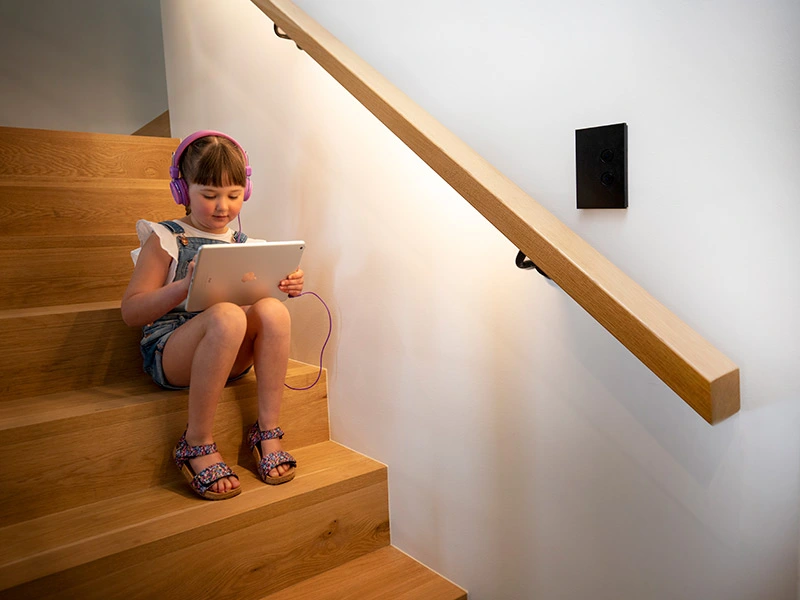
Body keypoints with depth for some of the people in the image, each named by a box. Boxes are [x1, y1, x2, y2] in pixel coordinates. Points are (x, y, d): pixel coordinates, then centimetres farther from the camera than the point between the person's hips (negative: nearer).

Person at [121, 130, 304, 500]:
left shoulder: (244, 244, 13)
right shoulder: (165, 240, 1)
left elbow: (259, 296, 17)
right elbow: (131, 312, -6)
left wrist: (287, 287, -6)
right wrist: (185, 286, -23)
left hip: (233, 357, 4)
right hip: (168, 352, -4)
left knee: (273, 310, -28)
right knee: (227, 316, -37)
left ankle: (268, 432, -17)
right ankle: (197, 444, -22)